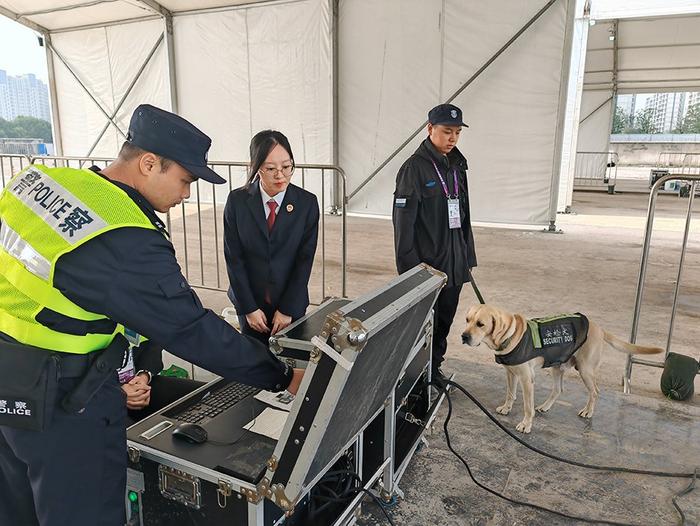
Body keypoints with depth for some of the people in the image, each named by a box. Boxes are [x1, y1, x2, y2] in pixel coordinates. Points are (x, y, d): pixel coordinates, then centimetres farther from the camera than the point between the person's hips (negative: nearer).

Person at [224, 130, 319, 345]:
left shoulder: (307, 203, -8)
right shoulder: (237, 201, -7)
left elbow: (305, 259, -8)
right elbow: (233, 258, -6)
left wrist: (287, 308, -9)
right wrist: (249, 307, -8)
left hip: (291, 303, 0)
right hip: (250, 303, 0)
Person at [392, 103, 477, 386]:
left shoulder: (457, 165, 10)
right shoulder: (415, 167, -11)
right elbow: (403, 221, -13)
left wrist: (468, 257, 15)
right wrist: (409, 266, -15)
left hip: (454, 263, 7)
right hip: (426, 264, -7)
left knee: (445, 320, 15)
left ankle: (434, 369, 32)